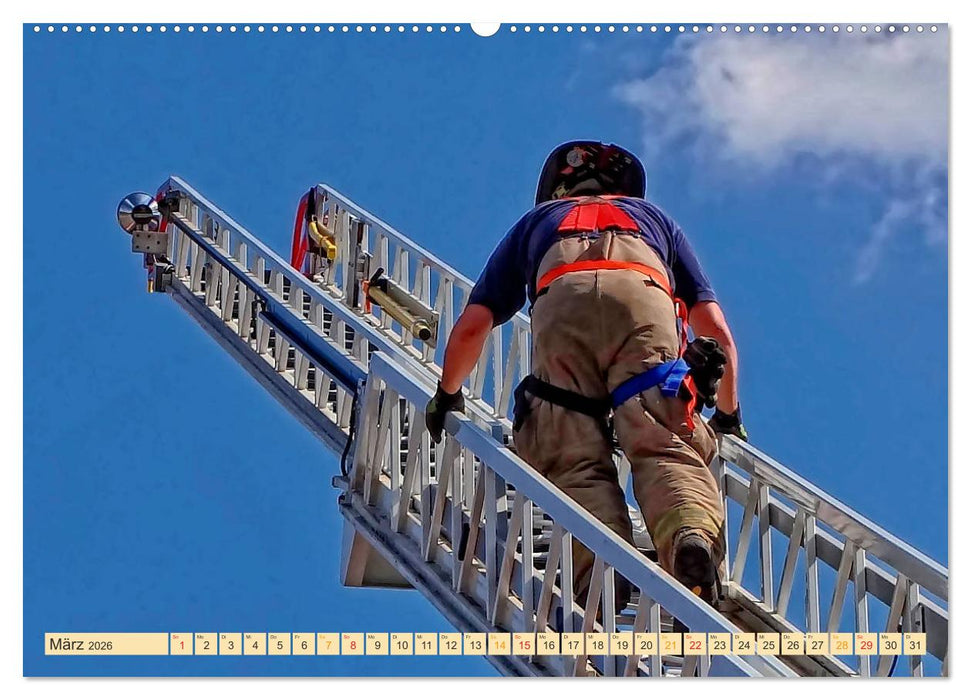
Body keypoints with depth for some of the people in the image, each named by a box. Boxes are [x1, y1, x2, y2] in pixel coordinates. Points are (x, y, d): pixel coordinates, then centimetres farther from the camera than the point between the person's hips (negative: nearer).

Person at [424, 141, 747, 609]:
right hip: (643, 295, 0)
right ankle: (694, 535, -42)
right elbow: (717, 333, 35)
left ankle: (602, 566, -32)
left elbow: (472, 327, 35)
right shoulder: (656, 219, 43)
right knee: (665, 446, -13)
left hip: (562, 299, 0)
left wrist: (447, 395, 52)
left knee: (576, 461, -6)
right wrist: (728, 415, 49)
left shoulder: (537, 220, 42)